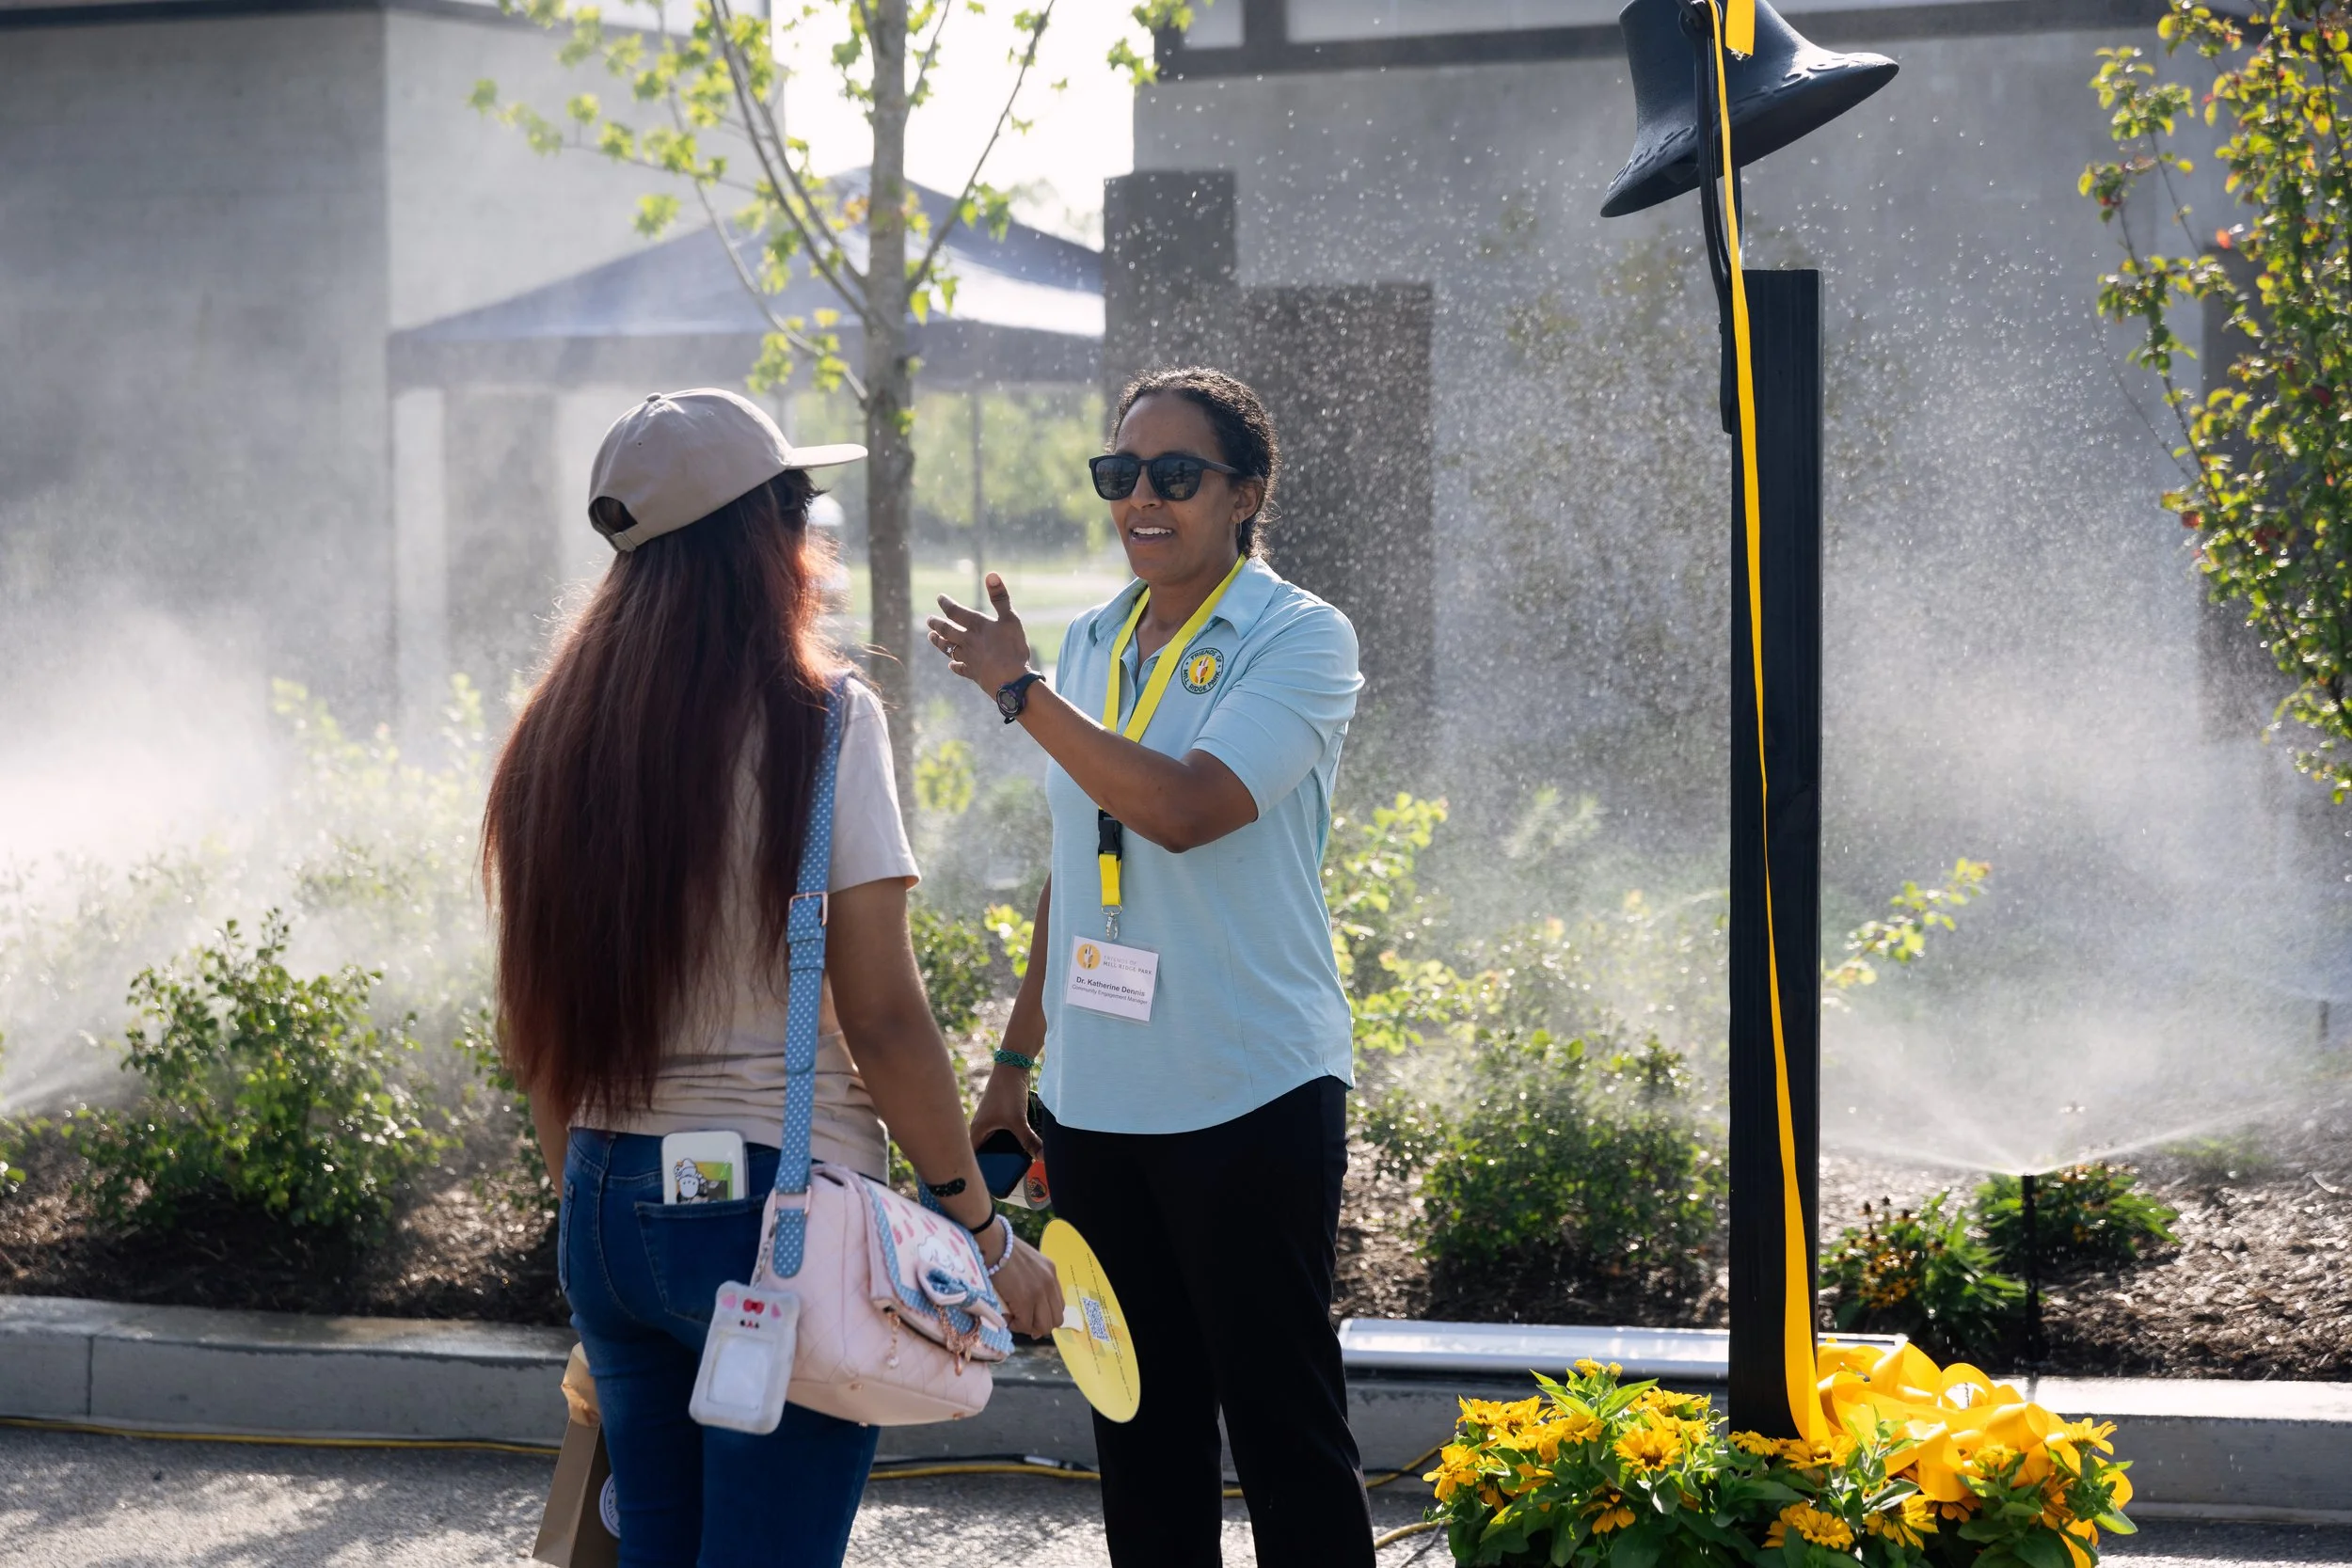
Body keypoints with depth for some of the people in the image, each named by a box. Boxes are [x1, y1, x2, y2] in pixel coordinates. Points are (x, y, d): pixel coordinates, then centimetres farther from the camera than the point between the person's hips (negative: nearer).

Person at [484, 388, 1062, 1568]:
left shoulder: (559, 735, 6)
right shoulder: (813, 722, -11)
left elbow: (535, 1029, 12)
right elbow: (880, 1019, -13)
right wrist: (987, 1236, -5)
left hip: (607, 1213, 6)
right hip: (775, 1207, -6)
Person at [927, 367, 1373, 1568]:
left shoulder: (1299, 640, -8)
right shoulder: (1088, 646, 13)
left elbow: (1182, 808, -23)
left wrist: (1018, 689, -15)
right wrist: (1016, 1060, 19)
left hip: (1249, 1096, -6)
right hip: (1098, 1100, 6)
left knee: (1282, 1422, -2)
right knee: (1139, 1424, 12)